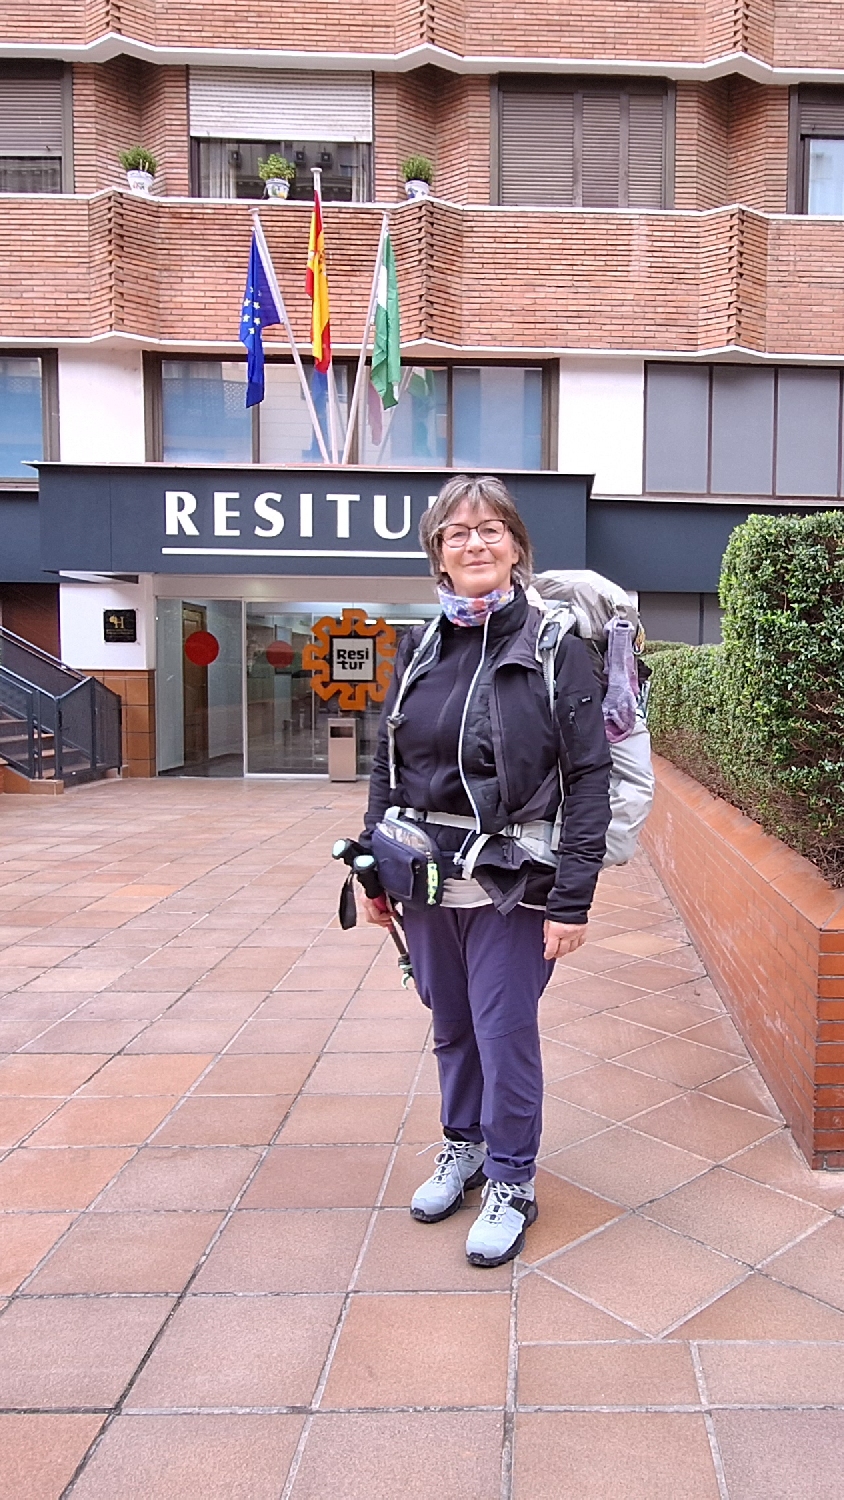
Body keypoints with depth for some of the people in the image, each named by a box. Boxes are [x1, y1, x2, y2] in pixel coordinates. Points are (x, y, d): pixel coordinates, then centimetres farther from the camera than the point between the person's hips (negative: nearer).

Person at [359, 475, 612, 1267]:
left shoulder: (553, 645, -9)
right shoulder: (420, 647, 6)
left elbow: (590, 776, -11)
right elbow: (386, 764, 11)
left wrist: (573, 898, -15)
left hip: (512, 881, -4)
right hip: (426, 875, 5)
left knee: (505, 1031, 6)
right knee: (451, 1025, 19)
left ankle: (511, 1181, 28)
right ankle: (463, 1146, 42)